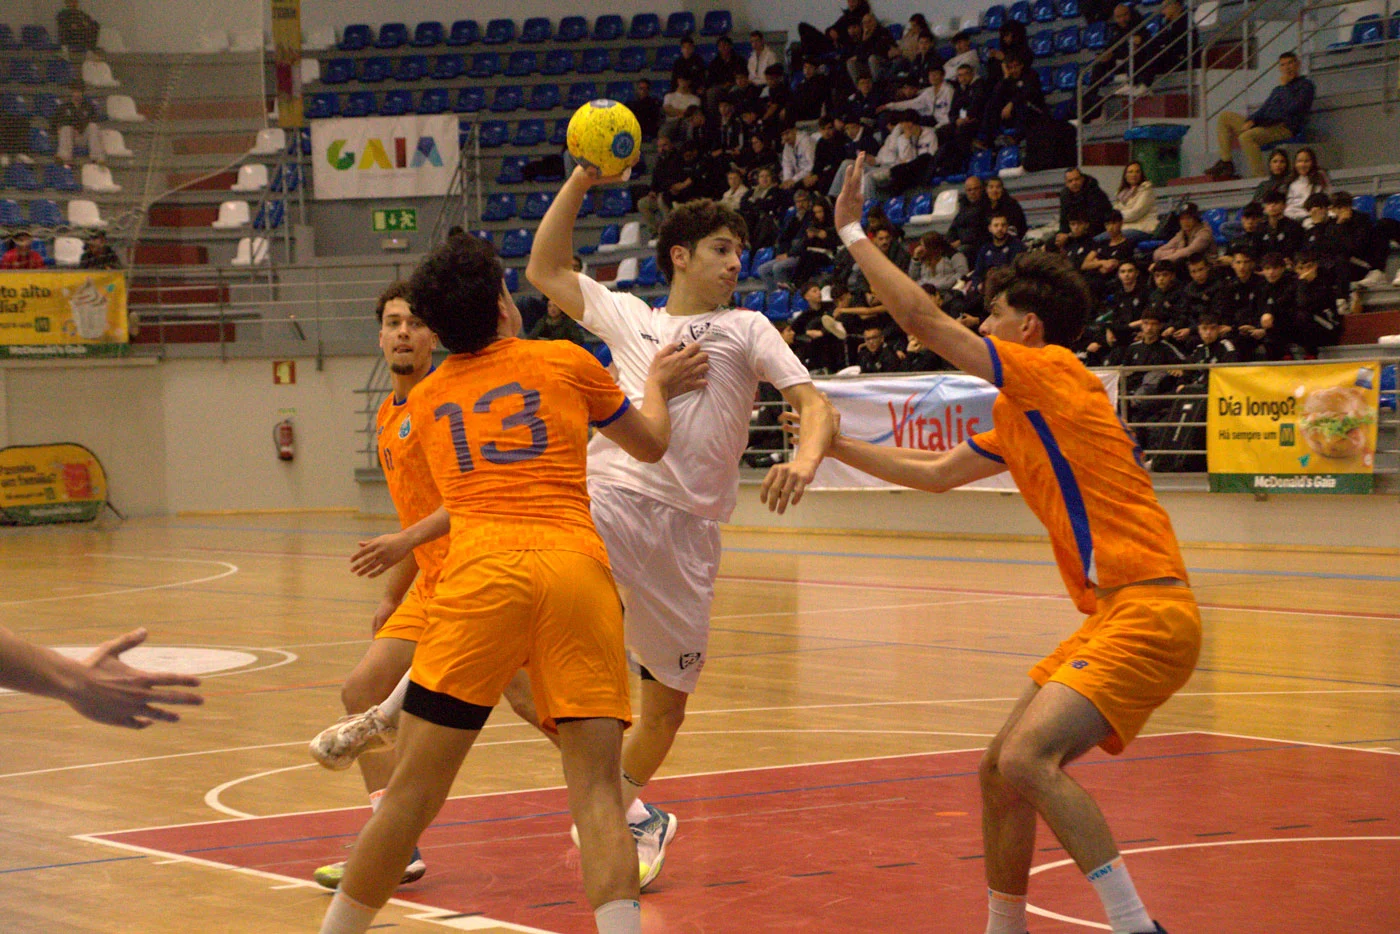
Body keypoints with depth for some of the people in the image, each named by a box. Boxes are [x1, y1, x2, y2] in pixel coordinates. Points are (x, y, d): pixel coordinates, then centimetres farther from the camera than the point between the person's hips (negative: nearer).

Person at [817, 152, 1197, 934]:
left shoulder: (1055, 371, -6)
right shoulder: (1020, 420, 20)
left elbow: (922, 317, -7)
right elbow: (934, 472, 31)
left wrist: (853, 234, 2)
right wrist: (829, 443, 31)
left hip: (1148, 612, -10)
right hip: (1113, 615, 10)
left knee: (1027, 757, -24)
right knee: (1001, 772, 11)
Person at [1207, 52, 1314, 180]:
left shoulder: (1305, 85, 3)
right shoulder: (1277, 89, 29)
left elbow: (1293, 107, -15)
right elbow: (1263, 110, 22)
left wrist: (1285, 86, -4)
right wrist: (1251, 120, 2)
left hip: (1285, 128, -9)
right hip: (1266, 124, 9)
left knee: (1246, 137, -36)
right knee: (1225, 116, 8)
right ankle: (1226, 162, -3)